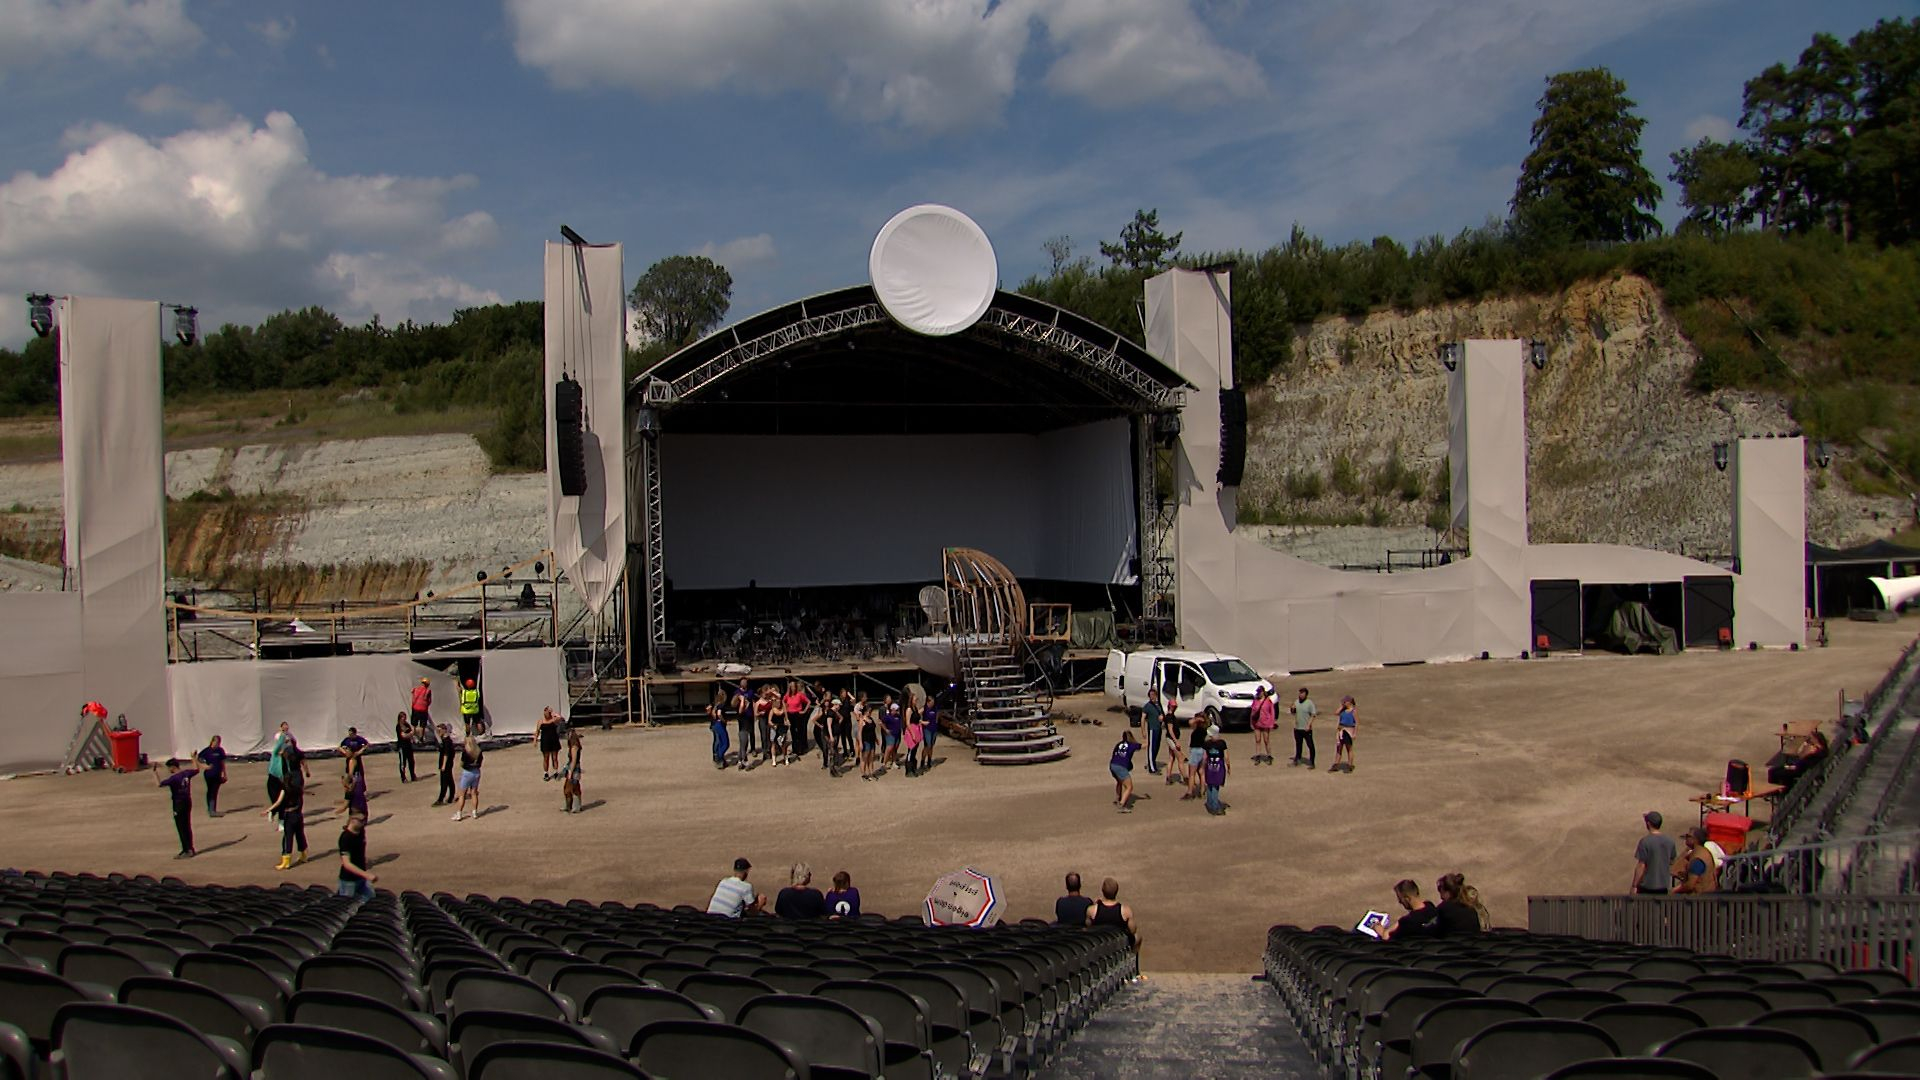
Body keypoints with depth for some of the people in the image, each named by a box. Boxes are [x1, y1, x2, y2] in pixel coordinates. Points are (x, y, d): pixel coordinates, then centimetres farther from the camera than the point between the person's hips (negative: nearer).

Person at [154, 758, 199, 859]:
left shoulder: (174, 778, -19)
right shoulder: (187, 773, 2)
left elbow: (160, 784, -24)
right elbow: (197, 770, 22)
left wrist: (156, 772, -17)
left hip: (178, 804, -8)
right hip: (188, 802, 8)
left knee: (181, 828, -3)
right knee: (187, 827, 16)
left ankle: (186, 850, -3)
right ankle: (190, 849, 23)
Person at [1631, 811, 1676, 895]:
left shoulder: (1645, 841, -19)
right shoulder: (1669, 841, -2)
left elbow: (1641, 866, -18)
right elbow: (1671, 862, 10)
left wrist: (1634, 885, -10)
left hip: (1646, 886, -5)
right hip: (1663, 885, 5)